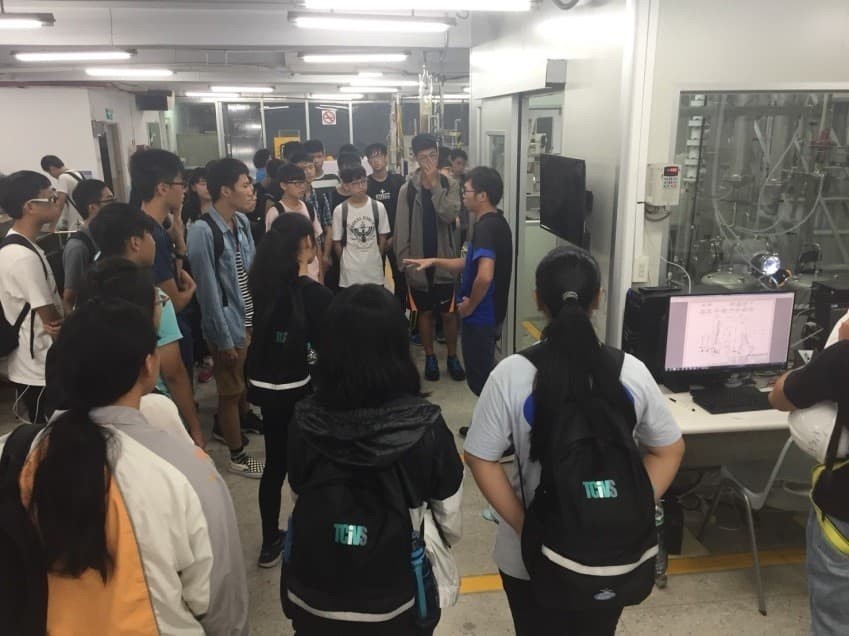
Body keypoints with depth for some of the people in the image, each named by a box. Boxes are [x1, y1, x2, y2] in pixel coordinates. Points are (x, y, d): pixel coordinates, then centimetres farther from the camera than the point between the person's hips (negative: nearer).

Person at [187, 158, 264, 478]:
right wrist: (224, 340, -16)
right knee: (231, 391, 10)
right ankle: (238, 456, 26)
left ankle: (245, 429, 45)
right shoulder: (202, 232, -21)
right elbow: (209, 291, -19)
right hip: (229, 325, -7)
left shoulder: (242, 222, 3)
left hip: (252, 319, 7)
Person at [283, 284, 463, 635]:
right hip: (391, 600, -1)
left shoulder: (303, 422, -20)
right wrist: (446, 538, 13)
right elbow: (450, 519, -11)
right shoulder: (426, 428, -25)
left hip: (313, 596, 1)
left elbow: (298, 490, -2)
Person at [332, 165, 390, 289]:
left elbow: (383, 237, 7)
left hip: (374, 268, 1)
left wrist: (377, 259, 9)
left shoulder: (378, 207, -2)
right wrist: (345, 262, 6)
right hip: (350, 271, -1)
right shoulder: (340, 210, -6)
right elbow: (337, 241, 3)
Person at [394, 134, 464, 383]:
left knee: (449, 313, 8)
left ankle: (452, 357, 25)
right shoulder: (407, 189, -3)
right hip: (418, 263, 0)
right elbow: (401, 229, -3)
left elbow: (450, 215, -20)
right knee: (425, 313, 12)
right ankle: (430, 358, 27)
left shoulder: (449, 185, -2)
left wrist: (435, 185, -20)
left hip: (445, 260, 0)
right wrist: (404, 261, -7)